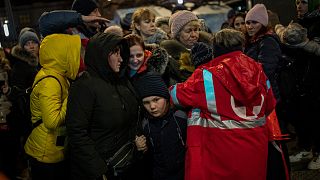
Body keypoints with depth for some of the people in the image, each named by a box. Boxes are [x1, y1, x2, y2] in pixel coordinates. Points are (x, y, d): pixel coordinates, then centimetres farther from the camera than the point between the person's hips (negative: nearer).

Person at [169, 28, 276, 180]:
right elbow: (270, 106, 11)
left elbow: (178, 95, -4)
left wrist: (169, 89, 17)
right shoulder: (258, 70, 1)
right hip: (255, 149, 4)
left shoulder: (207, 74, -12)